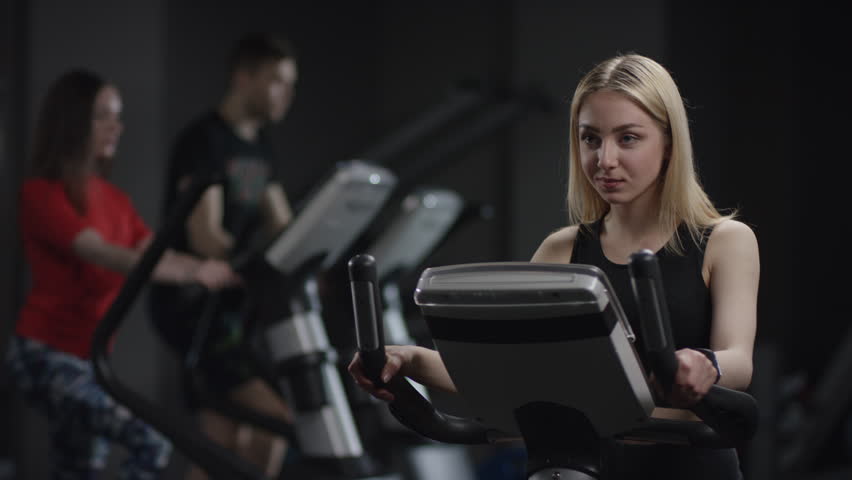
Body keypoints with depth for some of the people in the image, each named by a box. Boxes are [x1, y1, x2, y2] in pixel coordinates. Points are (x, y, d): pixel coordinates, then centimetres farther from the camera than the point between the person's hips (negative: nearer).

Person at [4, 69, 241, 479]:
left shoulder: (114, 199, 13)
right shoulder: (42, 195, -11)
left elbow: (154, 256, -1)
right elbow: (104, 255, -26)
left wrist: (220, 271, -19)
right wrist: (193, 273, -38)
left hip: (89, 361, 8)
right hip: (46, 358, -8)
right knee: (151, 444, -23)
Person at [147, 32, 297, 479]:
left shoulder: (260, 146, 14)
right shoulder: (204, 140, -13)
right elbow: (206, 239, -23)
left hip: (231, 305, 9)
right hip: (190, 303, -9)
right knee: (276, 414, -19)